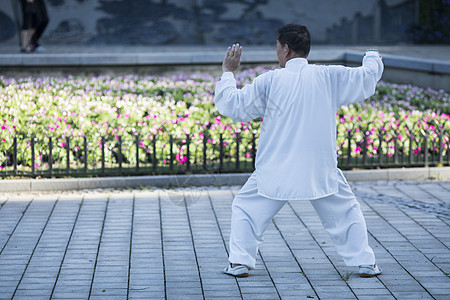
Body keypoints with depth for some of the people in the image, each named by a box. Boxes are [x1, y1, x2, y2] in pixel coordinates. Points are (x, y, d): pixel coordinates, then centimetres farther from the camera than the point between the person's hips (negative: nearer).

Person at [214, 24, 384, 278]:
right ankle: (365, 264, 18)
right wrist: (373, 57, 32)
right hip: (321, 170, 2)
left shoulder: (269, 81, -8)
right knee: (347, 213, 21)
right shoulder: (329, 77, -2)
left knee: (245, 210, 17)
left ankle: (240, 263, 12)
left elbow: (232, 105, -2)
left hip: (277, 170, -2)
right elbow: (367, 78, 10)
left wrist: (228, 72, 13)